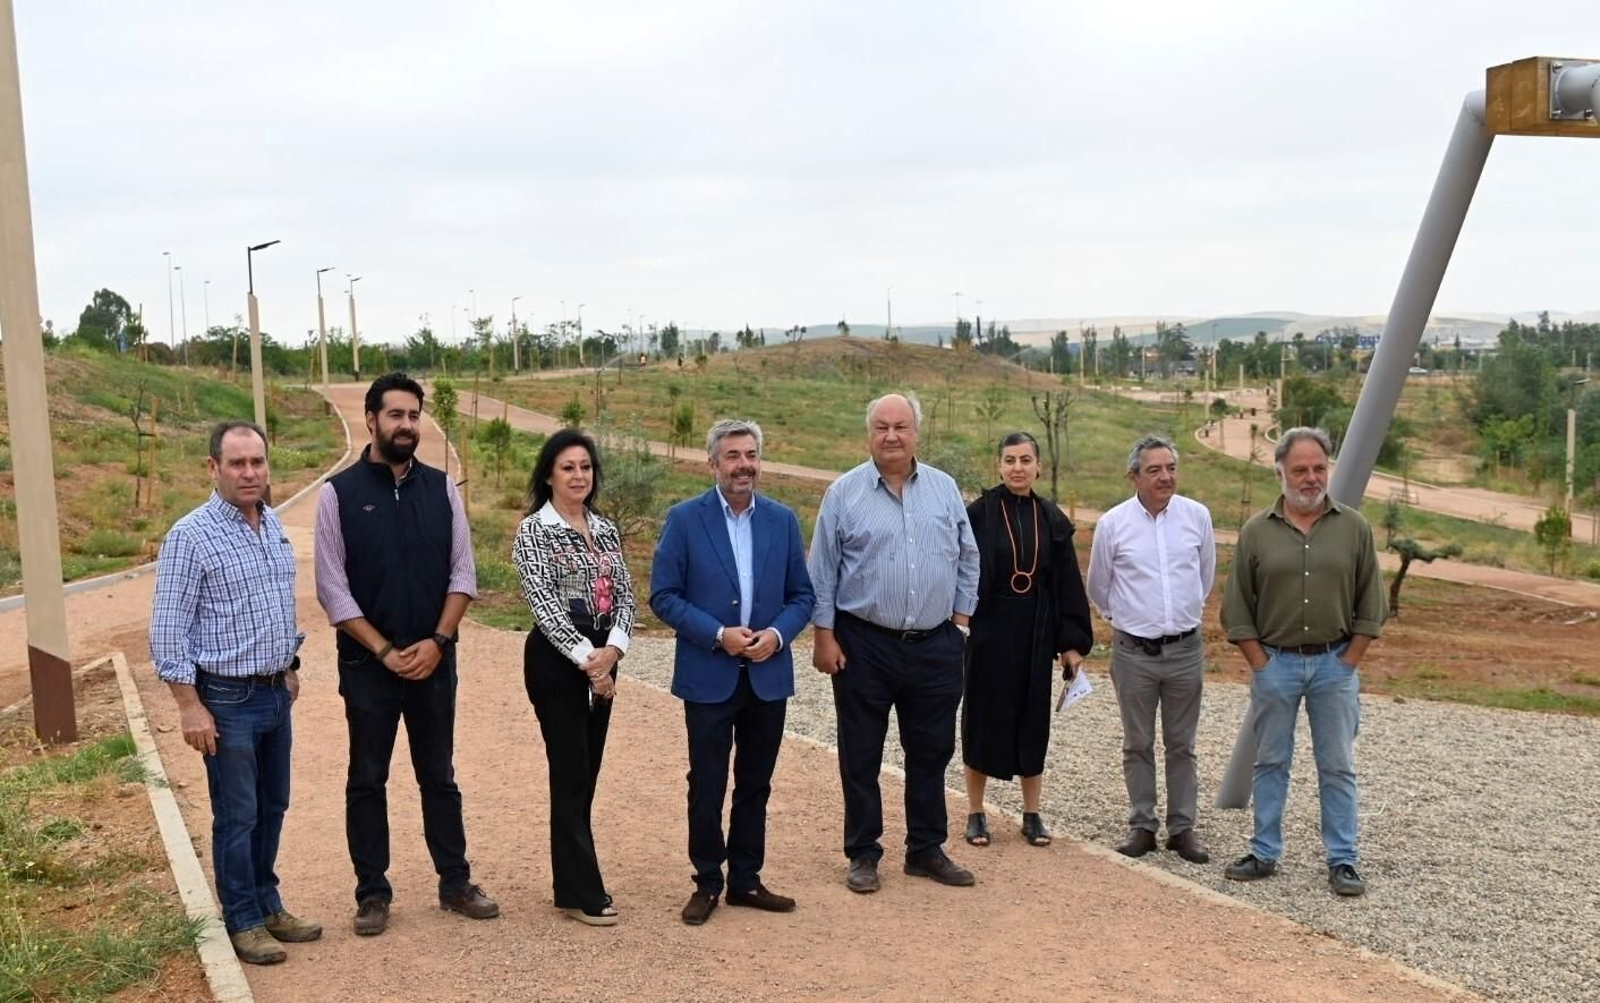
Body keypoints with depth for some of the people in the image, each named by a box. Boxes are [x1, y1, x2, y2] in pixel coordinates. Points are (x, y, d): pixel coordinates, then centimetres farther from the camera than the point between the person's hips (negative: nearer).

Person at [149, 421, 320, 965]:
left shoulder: (274, 526, 6)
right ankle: (243, 920, 19)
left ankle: (268, 904, 30)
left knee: (272, 808, 16)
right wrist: (190, 706, -17)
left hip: (276, 694, 7)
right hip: (227, 699, -7)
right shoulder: (191, 535, -15)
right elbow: (167, 630, -15)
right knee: (237, 816, 4)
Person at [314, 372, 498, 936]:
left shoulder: (441, 488, 2)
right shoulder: (339, 493, -5)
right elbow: (332, 588, -7)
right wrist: (384, 651, -12)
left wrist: (437, 642, -10)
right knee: (367, 780, 9)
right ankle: (372, 894, 21)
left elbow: (463, 572, 2)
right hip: (367, 664, -2)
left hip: (434, 661, 2)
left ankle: (455, 883, 23)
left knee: (439, 776, 13)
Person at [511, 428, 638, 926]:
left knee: (585, 774, 12)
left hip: (602, 658, 6)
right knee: (571, 774, -1)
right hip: (555, 659, -6)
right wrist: (586, 657, -17)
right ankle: (582, 892, 7)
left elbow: (625, 595, 5)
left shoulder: (606, 529, 11)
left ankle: (575, 882, 23)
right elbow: (544, 605, -15)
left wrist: (611, 649, -11)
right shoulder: (534, 530, -7)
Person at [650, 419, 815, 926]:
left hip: (769, 675, 3)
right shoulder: (685, 518, -5)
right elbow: (663, 596, -6)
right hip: (708, 676, -3)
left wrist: (777, 635, -12)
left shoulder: (782, 519, 4)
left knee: (755, 784, 13)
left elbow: (802, 595, 7)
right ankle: (706, 883, 21)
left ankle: (746, 879, 27)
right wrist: (718, 635, -17)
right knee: (707, 786, 5)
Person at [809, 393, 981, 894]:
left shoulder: (945, 489, 5)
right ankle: (863, 854, 19)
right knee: (861, 756, 6)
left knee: (931, 752, 12)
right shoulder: (844, 493, -3)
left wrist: (960, 619, 7)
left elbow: (967, 559, 12)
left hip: (934, 646, 3)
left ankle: (927, 850, 26)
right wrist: (824, 636, -5)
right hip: (864, 645, -3)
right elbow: (823, 571, -2)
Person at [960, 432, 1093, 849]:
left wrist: (1072, 642, 2)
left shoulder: (1051, 519, 3)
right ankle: (975, 813, 17)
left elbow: (1067, 583, 5)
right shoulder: (978, 514, -6)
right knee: (983, 717, 5)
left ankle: (1032, 814, 22)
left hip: (1035, 632, 3)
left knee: (1032, 719, 10)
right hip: (988, 629, -3)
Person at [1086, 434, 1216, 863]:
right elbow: (1097, 587, 10)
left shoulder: (1197, 516, -1)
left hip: (1186, 648, 1)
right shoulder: (1112, 523, -6)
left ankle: (1183, 827, 18)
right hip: (1134, 651, -1)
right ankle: (1142, 825, 19)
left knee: (1181, 745, 9)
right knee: (1137, 745, 8)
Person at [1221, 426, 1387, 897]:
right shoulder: (1256, 532, 0)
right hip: (1274, 664, 0)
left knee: (1337, 767, 6)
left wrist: (1347, 660, -2)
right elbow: (1236, 609, 2)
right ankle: (1264, 854, 19)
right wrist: (1261, 664, -3)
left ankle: (1342, 861, 14)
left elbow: (1371, 605, 4)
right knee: (1270, 763, 9)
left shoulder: (1354, 528, 1)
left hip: (1335, 664, 0)